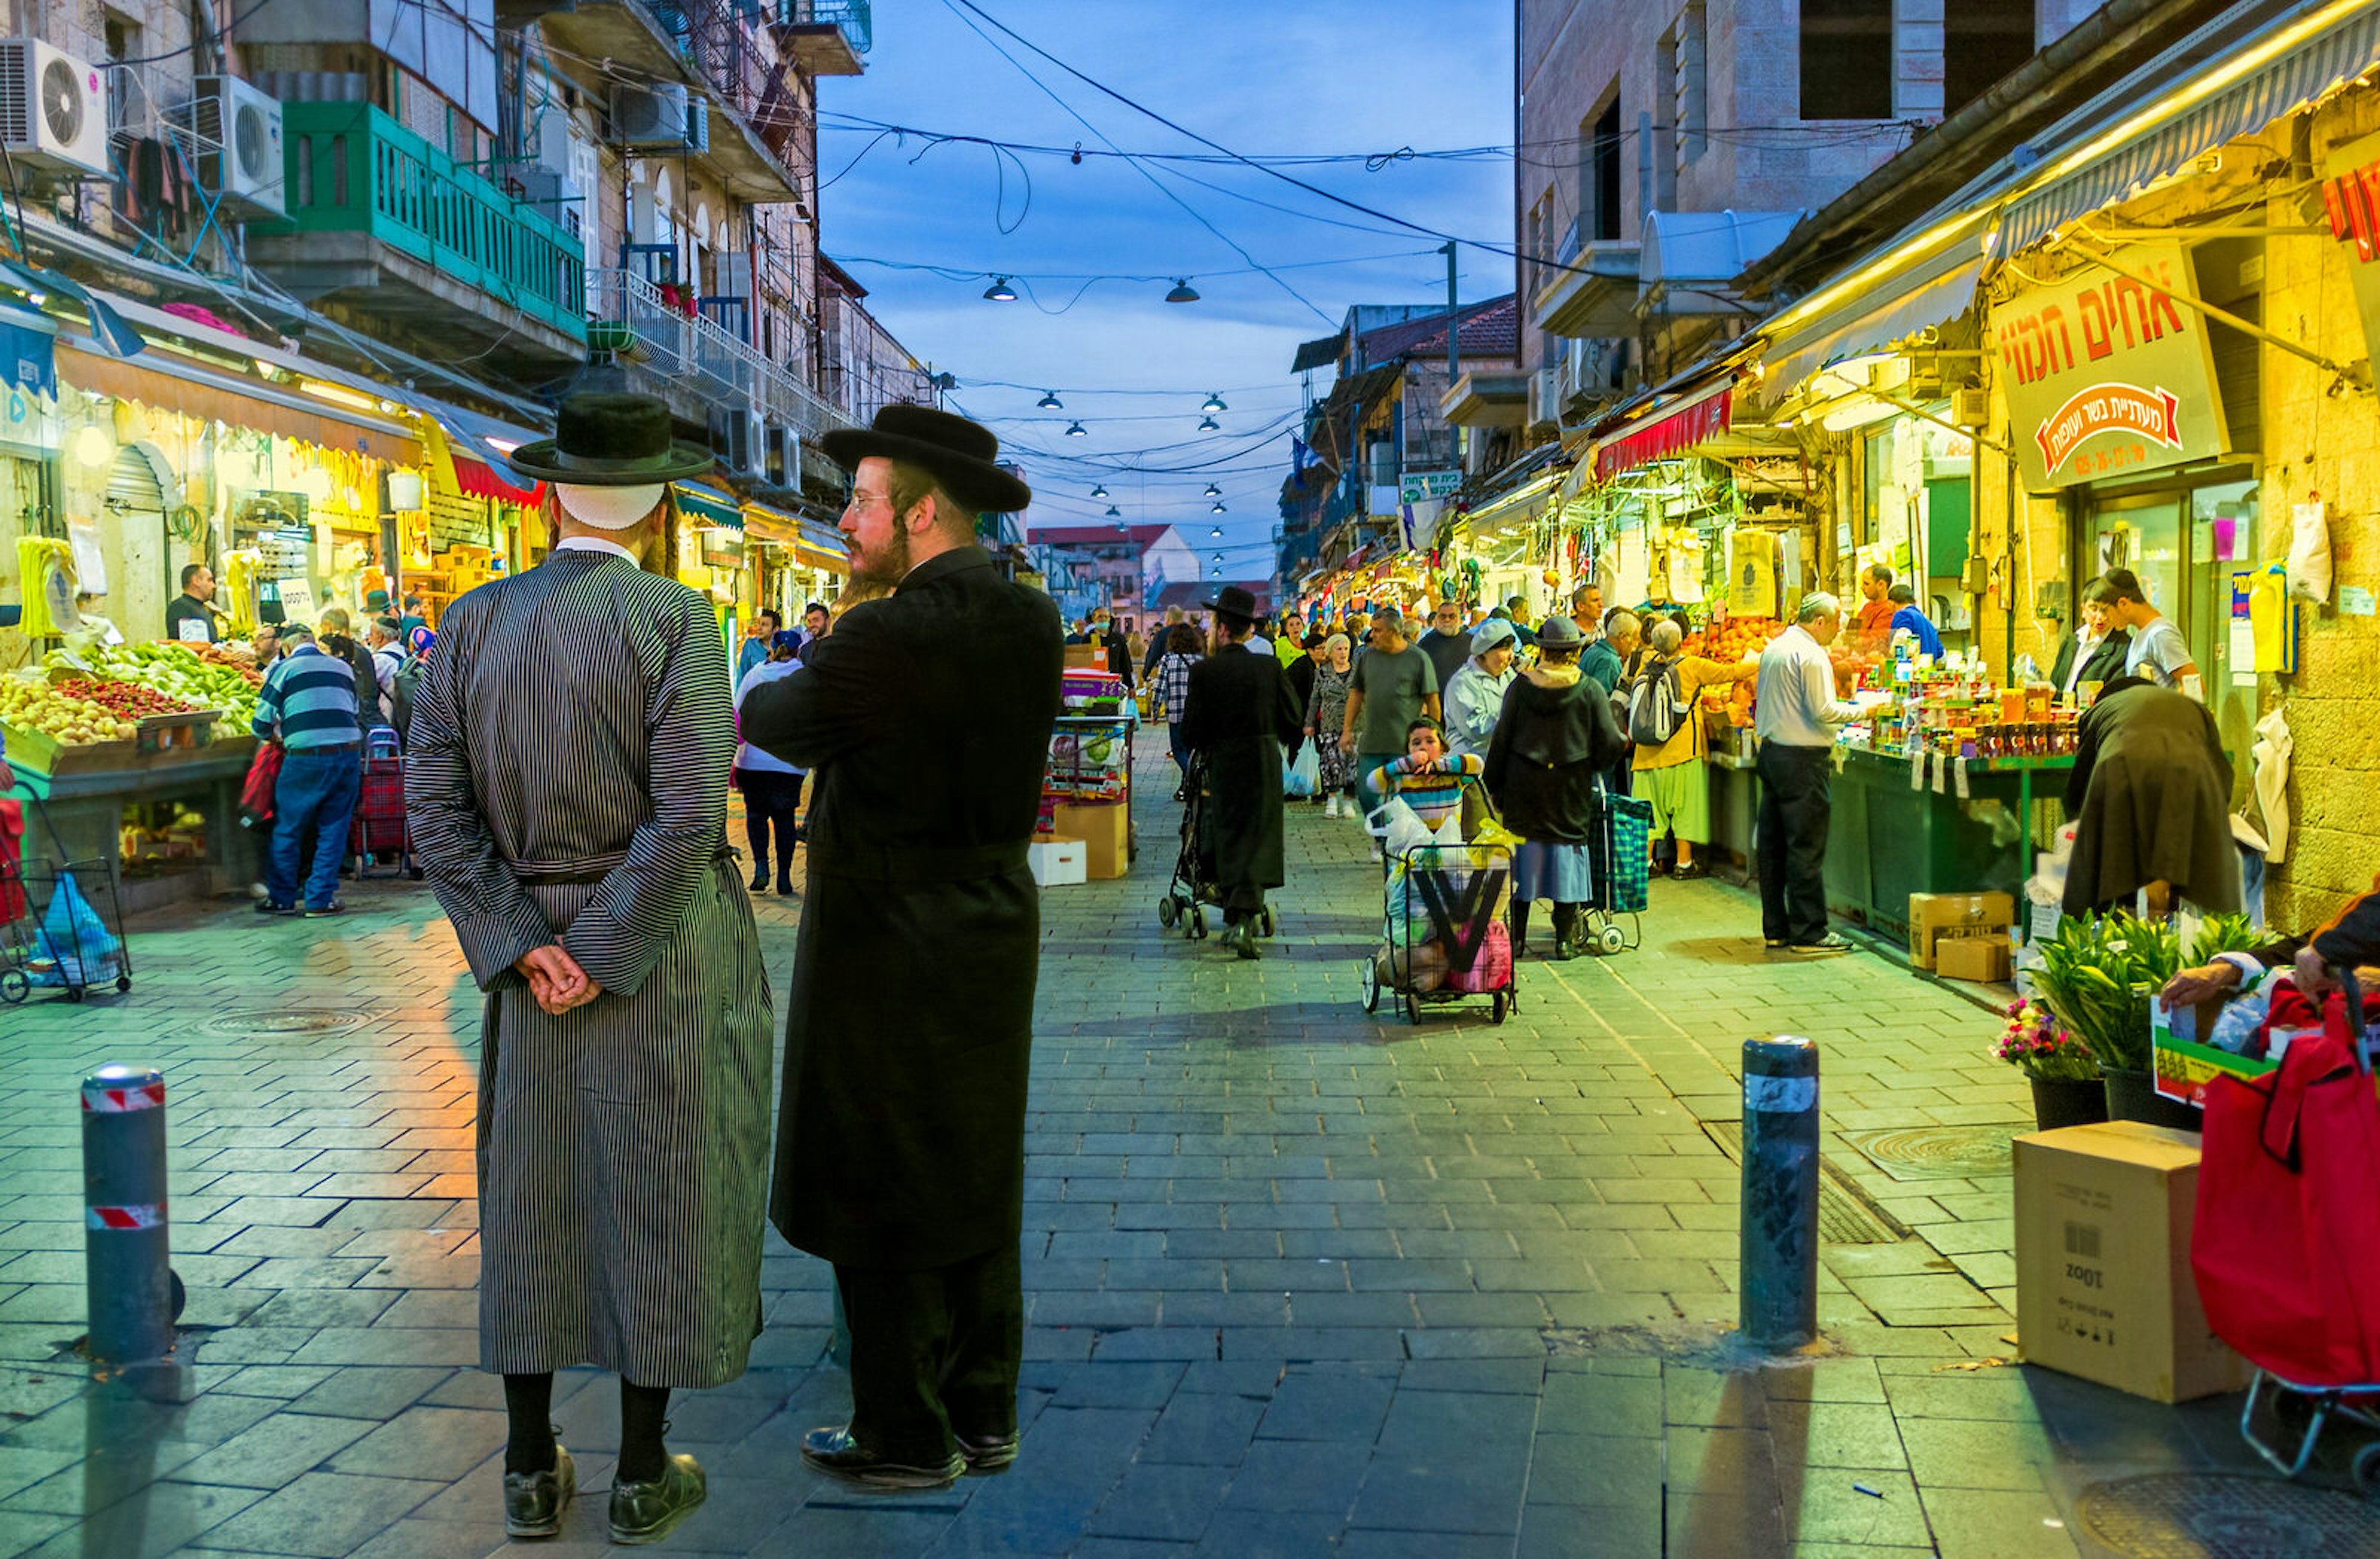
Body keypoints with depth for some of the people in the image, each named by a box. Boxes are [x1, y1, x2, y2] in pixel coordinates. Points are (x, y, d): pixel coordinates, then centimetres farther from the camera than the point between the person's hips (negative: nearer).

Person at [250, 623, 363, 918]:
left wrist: (277, 736, 25)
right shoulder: (343, 667, 17)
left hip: (306, 758, -3)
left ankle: (281, 898, 18)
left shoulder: (285, 668, 5)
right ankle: (321, 899, 12)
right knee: (333, 830, 11)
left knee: (288, 830, 11)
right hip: (349, 754, 3)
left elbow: (261, 725, 4)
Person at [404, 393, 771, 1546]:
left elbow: (436, 810, -4)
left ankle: (531, 1470, 24)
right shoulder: (672, 619, -13)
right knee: (661, 1193, 7)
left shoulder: (472, 623, 1)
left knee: (532, 1193, 15)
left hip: (531, 948, 4)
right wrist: (606, 961, -13)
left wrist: (526, 951, -7)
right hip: (669, 946, -4)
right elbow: (688, 817, -21)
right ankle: (643, 1475, 17)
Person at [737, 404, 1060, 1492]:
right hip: (994, 923, 8)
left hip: (890, 943, -8)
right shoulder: (1032, 620, 2)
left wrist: (756, 697, 16)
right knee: (975, 1176, 17)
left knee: (880, 1193, 5)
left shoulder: (891, 637, -20)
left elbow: (778, 725, -6)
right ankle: (983, 1411, 28)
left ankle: (906, 1437, 15)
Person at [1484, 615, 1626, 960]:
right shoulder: (1590, 691, -6)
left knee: (1522, 855, 9)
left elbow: (1501, 739, -1)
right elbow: (1610, 744, -6)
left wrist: (1494, 786, 7)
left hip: (1524, 790, 1)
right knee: (1567, 856, 7)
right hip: (1572, 790, -1)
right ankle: (1565, 940, 10)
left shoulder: (1521, 687, -4)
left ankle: (1515, 938, 12)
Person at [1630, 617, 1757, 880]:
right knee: (1685, 805, 5)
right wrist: (1760, 664, 14)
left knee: (1649, 807, 9)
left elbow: (1635, 708, 11)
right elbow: (1730, 673, 1)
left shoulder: (1645, 672, 4)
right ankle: (1684, 863, 8)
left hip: (1648, 751, 4)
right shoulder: (1691, 666, -7)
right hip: (1683, 748, -4)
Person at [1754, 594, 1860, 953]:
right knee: (1806, 846, -5)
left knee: (1771, 843, 10)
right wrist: (1861, 711, -6)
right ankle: (1808, 932, -2)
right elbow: (1823, 710, -18)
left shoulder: (1773, 648, 14)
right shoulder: (1811, 655, -14)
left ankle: (1775, 928, 16)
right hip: (1802, 758, -9)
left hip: (1771, 749, 9)